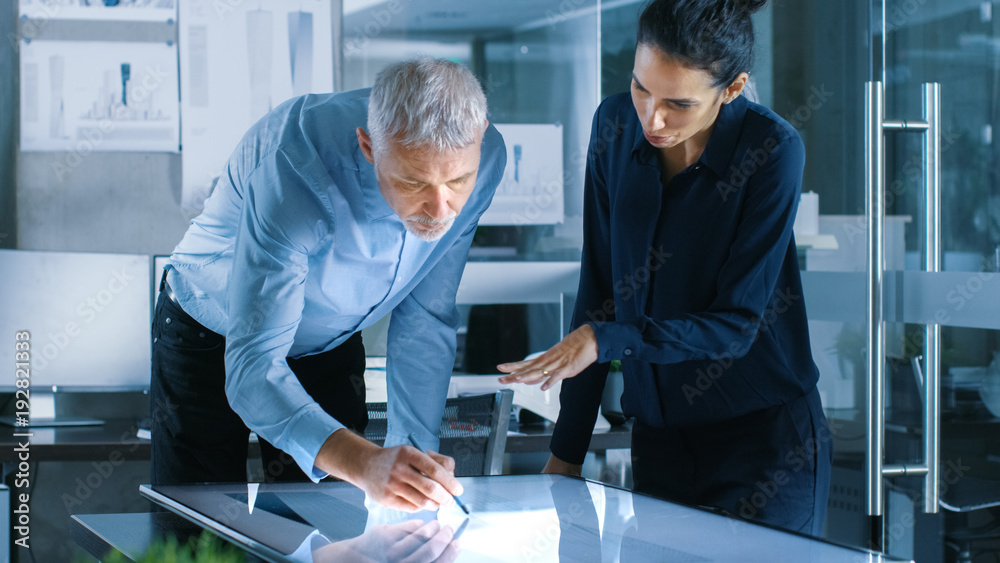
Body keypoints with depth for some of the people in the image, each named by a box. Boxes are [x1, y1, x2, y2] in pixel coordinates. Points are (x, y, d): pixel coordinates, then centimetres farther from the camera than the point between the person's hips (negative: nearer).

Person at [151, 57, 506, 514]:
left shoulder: (480, 156, -25)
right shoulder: (295, 170, -41)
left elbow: (426, 319, -10)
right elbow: (251, 369, -45)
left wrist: (415, 458, -19)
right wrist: (365, 464, -61)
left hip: (331, 345, 4)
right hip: (211, 339, -4)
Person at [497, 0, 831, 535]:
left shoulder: (772, 150, -16)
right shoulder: (615, 125, -3)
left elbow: (735, 324, -16)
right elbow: (597, 290, 1)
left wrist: (604, 339, -28)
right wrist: (567, 450, 1)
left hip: (764, 437, -4)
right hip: (657, 440, 4)